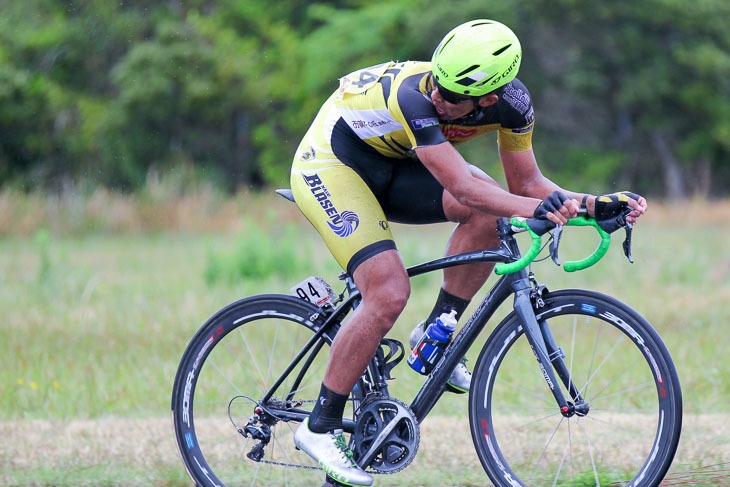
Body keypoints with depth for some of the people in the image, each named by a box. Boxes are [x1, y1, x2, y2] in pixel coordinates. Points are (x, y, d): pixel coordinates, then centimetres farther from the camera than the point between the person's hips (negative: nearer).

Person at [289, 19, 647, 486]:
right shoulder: (415, 96, -38)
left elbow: (525, 183, -8)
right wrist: (539, 209, -51)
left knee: (490, 212, -20)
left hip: (390, 164, 6)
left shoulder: (513, 102, -19)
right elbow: (462, 188, -41)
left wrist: (595, 204, -22)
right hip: (330, 163, -6)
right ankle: (320, 426, -8)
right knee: (388, 294, -21)